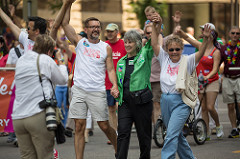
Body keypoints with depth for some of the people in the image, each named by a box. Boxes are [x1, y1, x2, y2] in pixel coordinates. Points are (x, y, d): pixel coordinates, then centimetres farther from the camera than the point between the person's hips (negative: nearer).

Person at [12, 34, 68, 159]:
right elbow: (62, 80, 10)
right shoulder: (46, 60, 0)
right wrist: (62, 64, 31)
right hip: (38, 115, -5)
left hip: (17, 118, 5)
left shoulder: (20, 61, 16)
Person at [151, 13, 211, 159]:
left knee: (171, 135, -16)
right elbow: (154, 44, -3)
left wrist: (206, 39, -37)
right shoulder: (164, 59, 6)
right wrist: (156, 27, -18)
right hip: (165, 101, 5)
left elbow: (201, 53, -19)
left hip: (181, 102, -5)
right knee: (177, 135, 16)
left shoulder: (187, 61, -4)